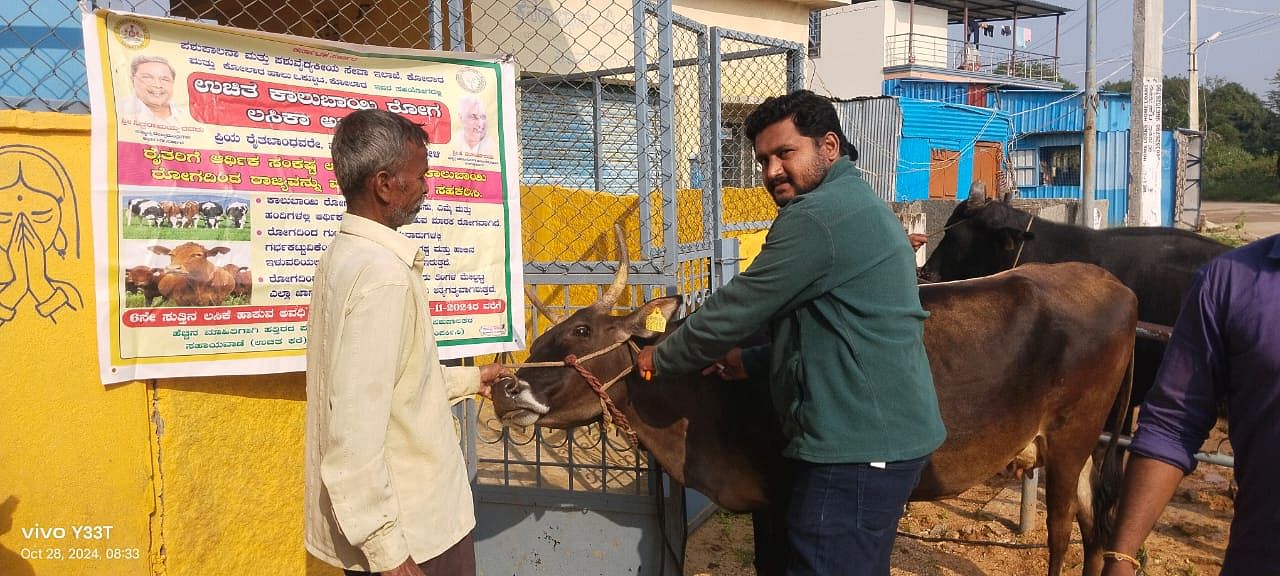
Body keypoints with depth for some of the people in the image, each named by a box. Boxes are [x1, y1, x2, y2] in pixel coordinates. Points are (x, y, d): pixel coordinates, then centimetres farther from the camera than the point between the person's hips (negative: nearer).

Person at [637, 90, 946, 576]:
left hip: (857, 447, -11)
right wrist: (751, 362, 17)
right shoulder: (857, 205, 17)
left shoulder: (817, 216, -16)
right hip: (885, 434, 11)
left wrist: (662, 357, 3)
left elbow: (736, 308, -12)